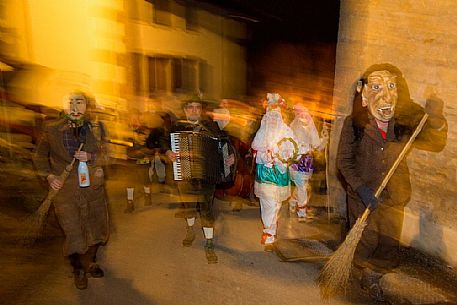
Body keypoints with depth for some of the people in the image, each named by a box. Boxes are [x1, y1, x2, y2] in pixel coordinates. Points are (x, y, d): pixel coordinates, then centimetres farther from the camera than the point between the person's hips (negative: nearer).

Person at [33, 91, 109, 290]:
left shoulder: (94, 129, 0)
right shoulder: (52, 130, -5)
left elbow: (102, 156, 6)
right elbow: (40, 156, 6)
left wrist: (90, 157, -15)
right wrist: (48, 175, -9)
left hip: (93, 187, 3)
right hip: (66, 190, -2)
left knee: (97, 228, 15)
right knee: (74, 233, 4)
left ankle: (90, 261, 42)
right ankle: (78, 269, 32)